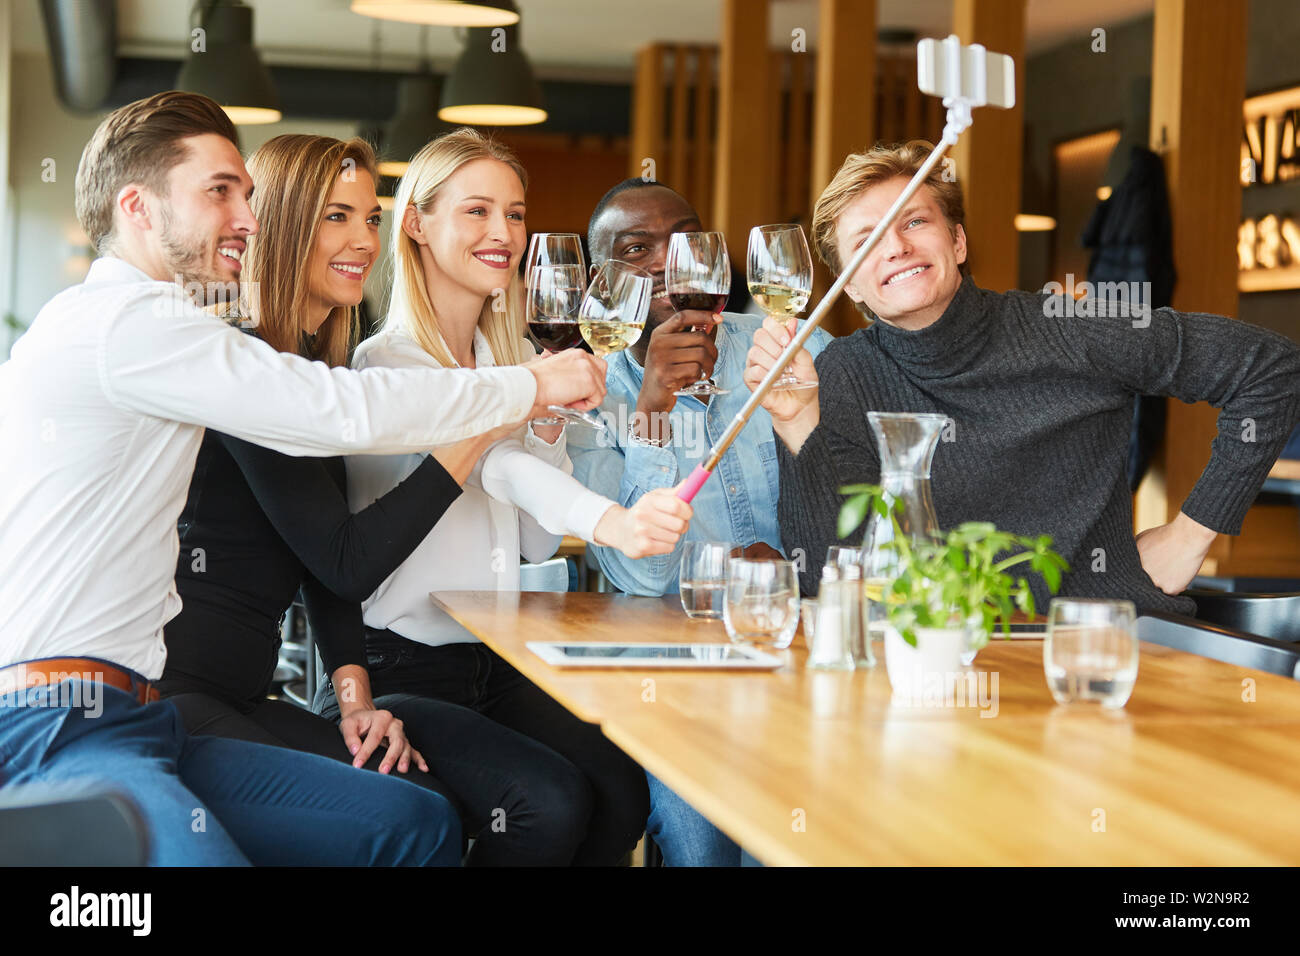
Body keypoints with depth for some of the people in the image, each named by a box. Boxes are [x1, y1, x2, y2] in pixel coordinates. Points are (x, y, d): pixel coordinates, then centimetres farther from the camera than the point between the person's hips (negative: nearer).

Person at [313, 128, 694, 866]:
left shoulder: (511, 355, 12)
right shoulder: (385, 362, -11)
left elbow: (537, 543, 12)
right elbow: (495, 462, -31)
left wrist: (551, 420, -4)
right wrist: (610, 521, -49)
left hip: (498, 655, 6)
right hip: (403, 664, -6)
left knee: (622, 789, -17)